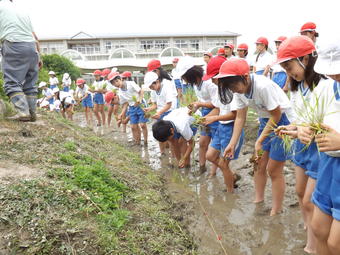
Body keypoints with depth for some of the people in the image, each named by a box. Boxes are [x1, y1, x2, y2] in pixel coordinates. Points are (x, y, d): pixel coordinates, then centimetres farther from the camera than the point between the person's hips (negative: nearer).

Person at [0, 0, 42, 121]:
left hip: (14, 46, -6)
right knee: (30, 83, 8)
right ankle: (32, 112, 5)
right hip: (32, 47, 6)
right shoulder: (23, 12, 25)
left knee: (12, 82, -7)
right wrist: (38, 56, 23)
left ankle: (23, 112, -19)